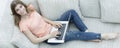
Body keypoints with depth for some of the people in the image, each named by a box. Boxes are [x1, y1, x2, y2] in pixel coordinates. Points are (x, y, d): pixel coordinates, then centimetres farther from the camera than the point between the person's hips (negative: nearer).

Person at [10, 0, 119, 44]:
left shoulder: (30, 10, -3)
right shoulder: (23, 25, -21)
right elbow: (34, 40, -20)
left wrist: (53, 23, -4)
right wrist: (50, 36, -24)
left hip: (52, 27, 7)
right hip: (49, 37, -7)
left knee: (72, 12, -7)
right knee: (76, 34, -18)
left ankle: (88, 33, -1)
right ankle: (102, 36, -2)